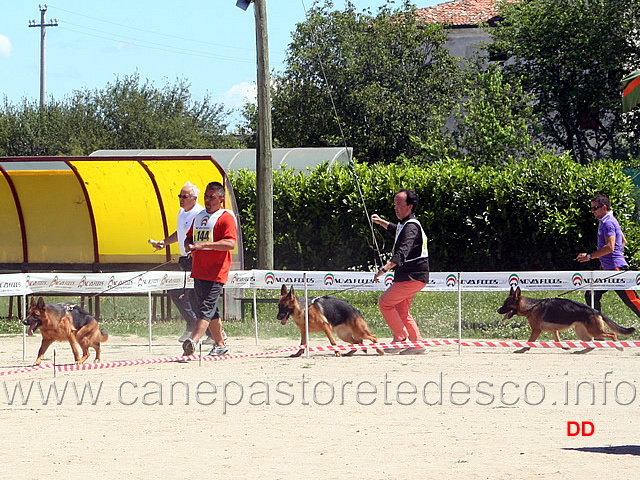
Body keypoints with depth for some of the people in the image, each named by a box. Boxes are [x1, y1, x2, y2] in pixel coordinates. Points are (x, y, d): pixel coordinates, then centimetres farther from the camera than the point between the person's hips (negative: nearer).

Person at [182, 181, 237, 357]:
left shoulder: (226, 217, -7)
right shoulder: (199, 216, 18)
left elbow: (230, 243, -19)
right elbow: (189, 237, 28)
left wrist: (204, 245, -25)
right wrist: (189, 245, 2)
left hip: (216, 272, -8)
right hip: (199, 271, 8)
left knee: (206, 308, -17)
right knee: (211, 311, 14)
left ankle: (193, 341, -31)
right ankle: (220, 345, 23)